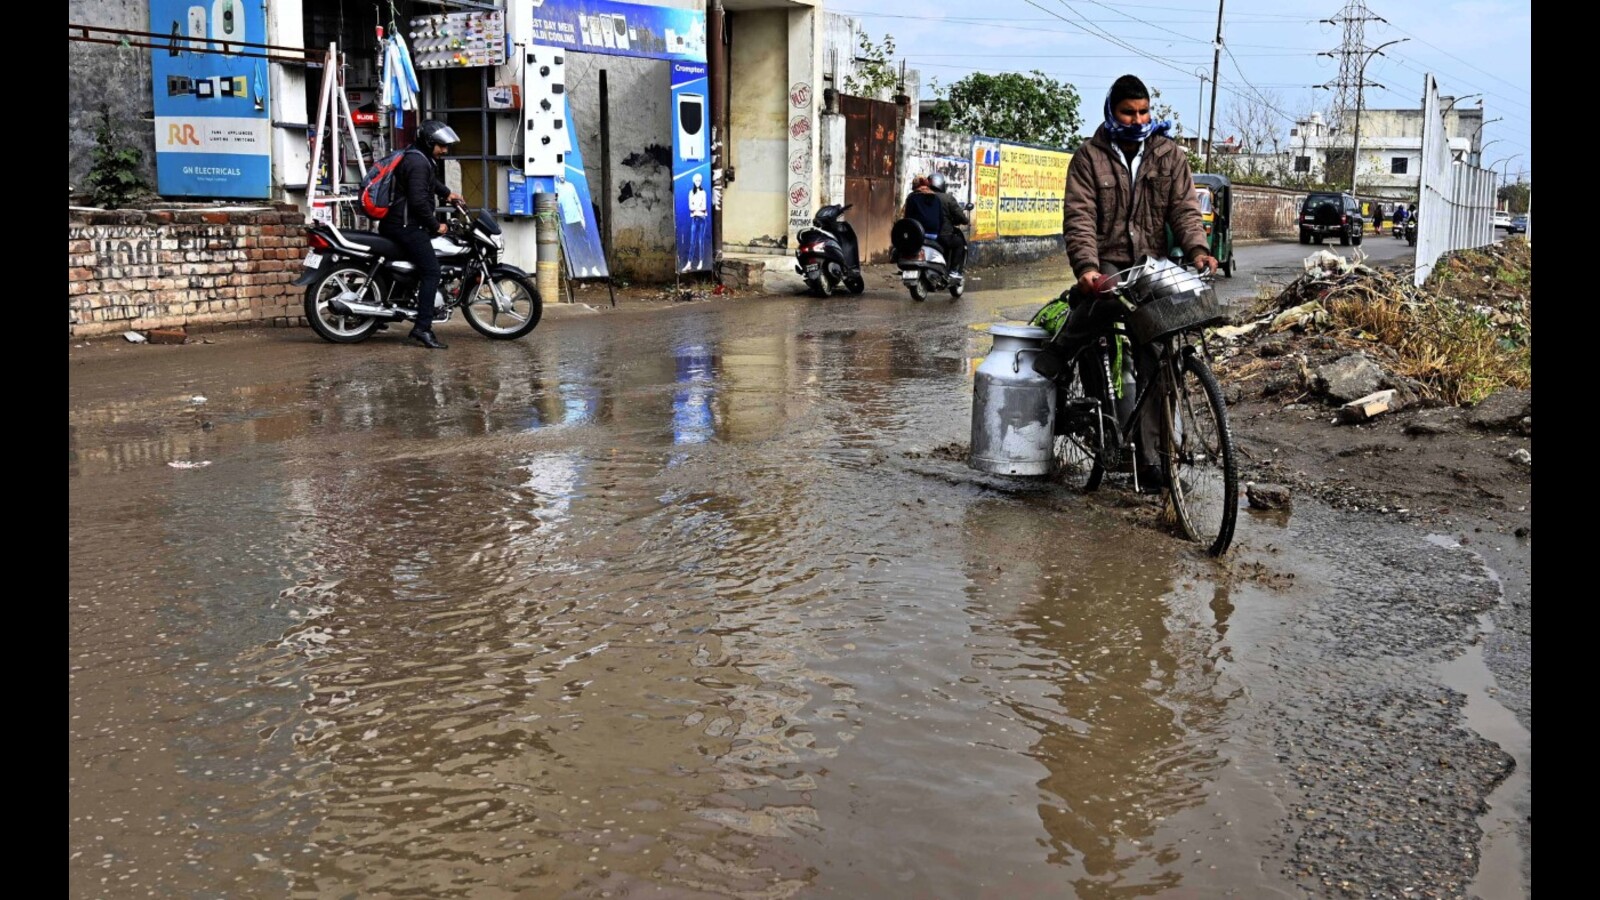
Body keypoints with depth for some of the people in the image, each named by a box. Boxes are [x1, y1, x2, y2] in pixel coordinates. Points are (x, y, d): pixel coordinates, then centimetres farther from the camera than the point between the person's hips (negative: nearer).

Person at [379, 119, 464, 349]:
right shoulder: (417, 162, -15)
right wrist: (436, 225, -14)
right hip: (406, 225, -11)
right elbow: (418, 200, -24)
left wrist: (447, 193, 26)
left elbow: (429, 180, 40)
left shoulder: (422, 159, 17)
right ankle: (422, 327, -22)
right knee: (431, 270, -16)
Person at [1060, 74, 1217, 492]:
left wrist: (1197, 248, -17)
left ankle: (1151, 457, -2)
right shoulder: (1090, 157, 3)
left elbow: (1184, 207, 4)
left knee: (1154, 360, -5)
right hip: (1106, 265, -2)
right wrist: (1086, 266, -24)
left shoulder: (1169, 155, 12)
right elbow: (1079, 217, -7)